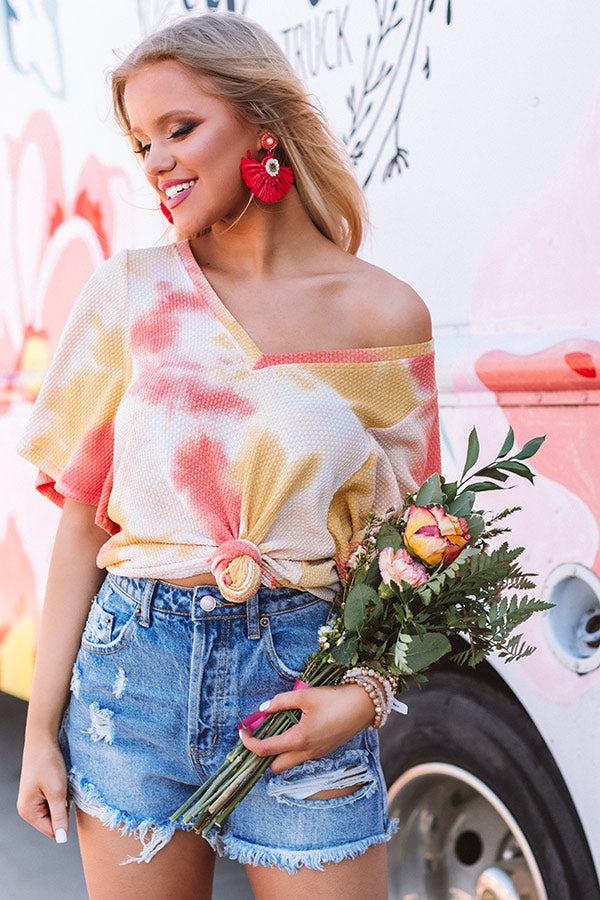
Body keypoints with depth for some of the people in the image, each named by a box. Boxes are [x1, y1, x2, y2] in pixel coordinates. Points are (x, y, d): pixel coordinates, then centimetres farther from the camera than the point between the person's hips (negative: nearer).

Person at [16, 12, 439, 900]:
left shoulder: (383, 314, -2)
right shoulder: (130, 292, 1)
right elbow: (83, 521, 2)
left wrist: (364, 695, -12)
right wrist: (40, 726, 1)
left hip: (300, 678, -1)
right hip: (135, 662, 1)